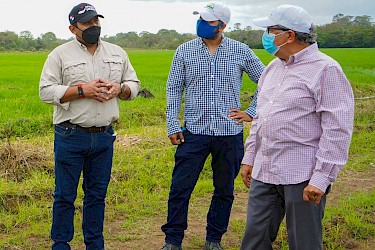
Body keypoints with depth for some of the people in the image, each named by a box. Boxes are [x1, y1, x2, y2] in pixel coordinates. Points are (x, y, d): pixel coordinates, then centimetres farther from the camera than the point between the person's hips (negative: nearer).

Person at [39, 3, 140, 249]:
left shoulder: (117, 53, 11)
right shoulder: (61, 54, -2)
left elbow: (134, 85, 16)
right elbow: (46, 91, -8)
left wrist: (120, 88, -7)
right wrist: (82, 90, -18)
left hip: (104, 137, 4)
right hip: (71, 136, -3)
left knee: (97, 194, 13)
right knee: (65, 196, 3)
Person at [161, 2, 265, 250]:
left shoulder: (241, 51, 0)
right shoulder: (185, 51, 2)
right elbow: (174, 89, 6)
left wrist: (252, 112, 2)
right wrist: (173, 125, -1)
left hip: (230, 133, 0)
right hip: (194, 131, 0)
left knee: (224, 190, 10)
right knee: (180, 188, -2)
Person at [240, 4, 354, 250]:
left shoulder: (326, 70, -11)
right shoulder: (273, 68, 14)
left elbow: (337, 130, -16)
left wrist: (322, 178, -19)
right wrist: (249, 158, 19)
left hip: (302, 177, -7)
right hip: (264, 173, 8)